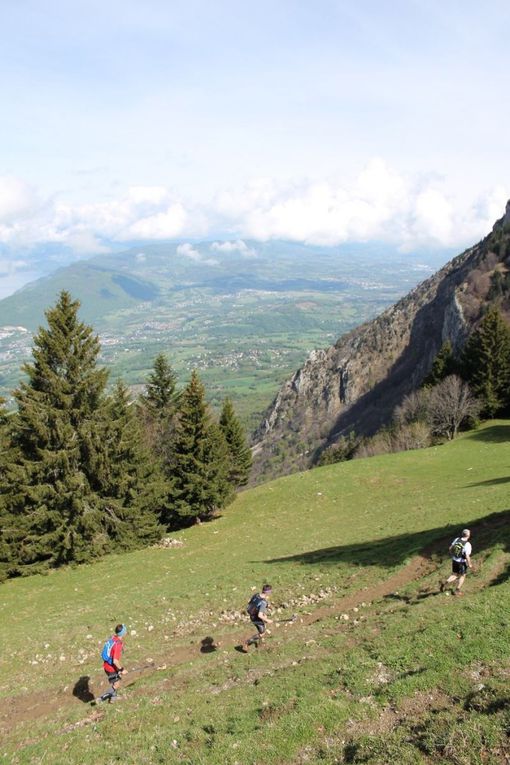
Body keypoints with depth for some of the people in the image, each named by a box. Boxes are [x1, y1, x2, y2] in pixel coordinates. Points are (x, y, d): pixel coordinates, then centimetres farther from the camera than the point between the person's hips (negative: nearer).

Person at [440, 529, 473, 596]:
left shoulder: (457, 539, -6)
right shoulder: (467, 544, -24)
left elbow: (450, 548, 3)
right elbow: (467, 556, -25)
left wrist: (452, 555, 19)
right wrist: (469, 564, -10)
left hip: (454, 560, 5)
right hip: (462, 562, -5)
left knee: (454, 574, 19)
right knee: (462, 576, 17)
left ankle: (445, 583, 0)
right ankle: (457, 590, 22)